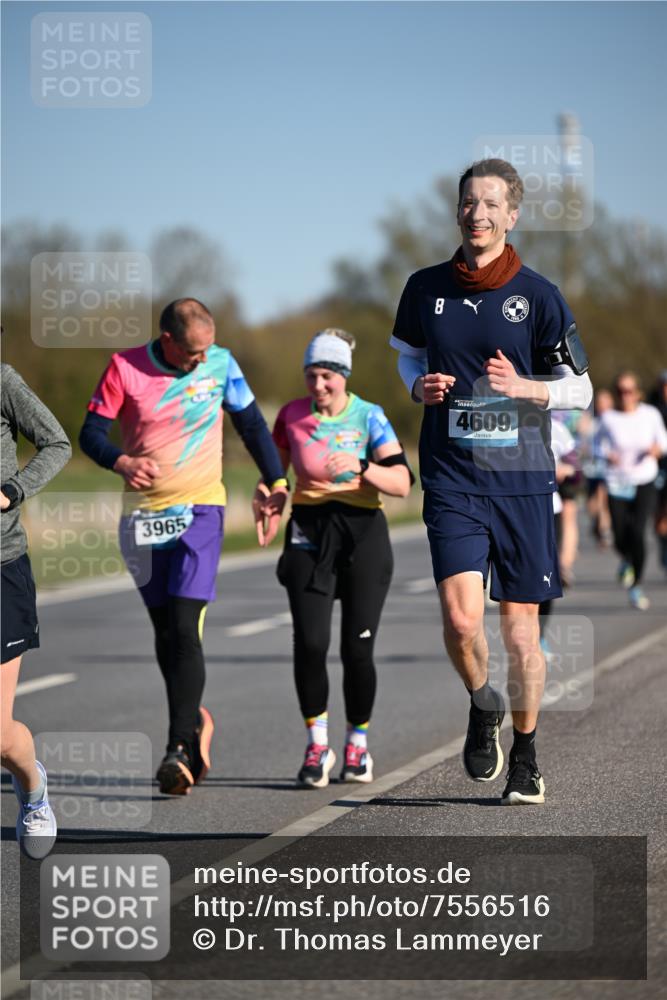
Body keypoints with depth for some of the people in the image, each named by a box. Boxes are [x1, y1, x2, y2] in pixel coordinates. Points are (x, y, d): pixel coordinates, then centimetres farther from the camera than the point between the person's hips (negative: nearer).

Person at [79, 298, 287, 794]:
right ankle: (193, 718, 32)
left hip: (201, 509, -2)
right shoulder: (126, 367, -5)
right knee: (164, 630, 10)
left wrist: (278, 483, 5)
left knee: (185, 629, -15)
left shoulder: (221, 364, -2)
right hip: (145, 513, 2)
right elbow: (92, 431, -4)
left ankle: (181, 747, -17)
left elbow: (251, 423, 10)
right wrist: (122, 462, -24)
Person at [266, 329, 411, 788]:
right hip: (309, 533, 1)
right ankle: (317, 743, 3)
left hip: (363, 533, -1)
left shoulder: (370, 417, -5)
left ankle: (358, 742, 19)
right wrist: (269, 497, -4)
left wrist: (360, 465, -26)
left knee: (357, 648, -1)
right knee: (310, 643, -11)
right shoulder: (292, 415, 2)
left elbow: (402, 483, -11)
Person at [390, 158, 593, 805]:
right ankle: (482, 706, 16)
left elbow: (579, 389, 4)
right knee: (461, 618, -16)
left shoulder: (538, 297, -1)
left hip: (521, 480, -1)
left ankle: (525, 756, 23)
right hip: (451, 480, 1)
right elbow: (406, 349, 25)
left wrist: (524, 387, -15)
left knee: (520, 625, 5)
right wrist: (419, 385, 3)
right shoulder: (426, 288, 5)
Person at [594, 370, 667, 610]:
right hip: (617, 484, 0)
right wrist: (607, 455, -11)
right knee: (621, 539, -3)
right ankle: (627, 559, 38)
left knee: (637, 532, -17)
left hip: (645, 483, 0)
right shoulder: (608, 418, -6)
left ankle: (636, 586, 2)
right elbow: (598, 441, 9)